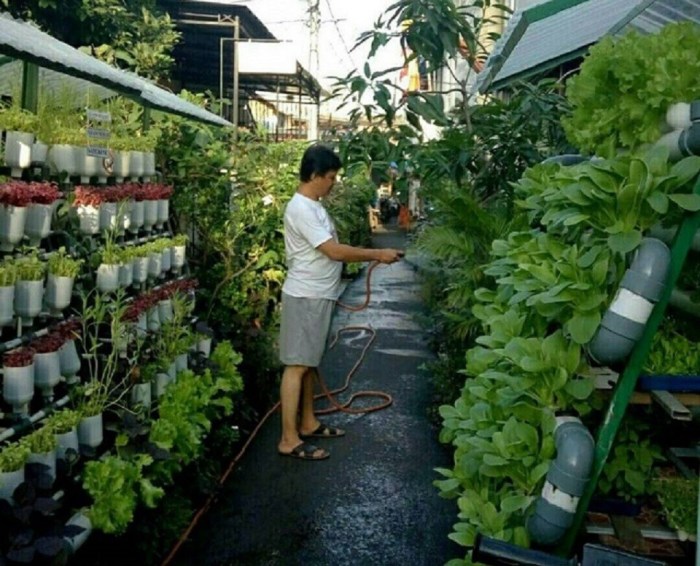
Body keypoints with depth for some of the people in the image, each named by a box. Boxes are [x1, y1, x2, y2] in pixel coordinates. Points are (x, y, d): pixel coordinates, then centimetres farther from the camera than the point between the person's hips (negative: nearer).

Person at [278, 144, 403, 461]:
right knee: (297, 366, -6)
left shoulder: (313, 206, 12)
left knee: (310, 363, 17)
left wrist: (373, 255, 13)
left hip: (318, 296, 10)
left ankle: (308, 423, 29)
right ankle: (289, 439, 1)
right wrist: (378, 255, -17)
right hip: (304, 298, -10)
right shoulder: (301, 209, -20)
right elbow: (335, 251, -24)